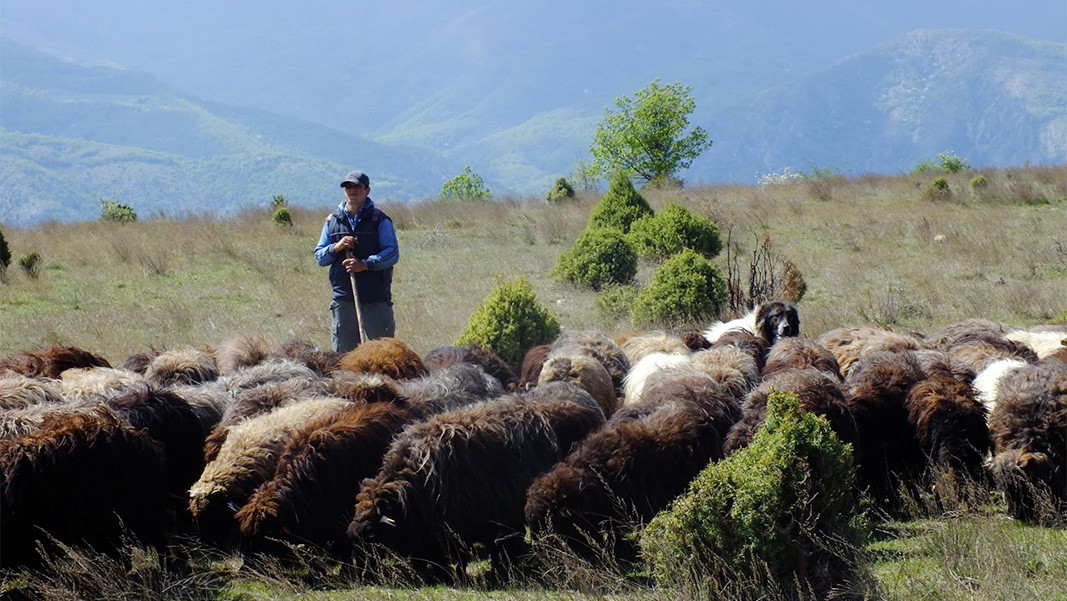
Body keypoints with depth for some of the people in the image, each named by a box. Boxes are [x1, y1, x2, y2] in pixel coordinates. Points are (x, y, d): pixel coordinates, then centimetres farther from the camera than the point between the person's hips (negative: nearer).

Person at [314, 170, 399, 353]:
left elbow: (392, 253, -6)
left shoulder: (380, 220, 3)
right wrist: (336, 247, -7)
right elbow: (319, 257, 13)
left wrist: (365, 264, -19)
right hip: (343, 299, 3)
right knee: (342, 352, 3)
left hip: (376, 298, -3)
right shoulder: (332, 221, 13)